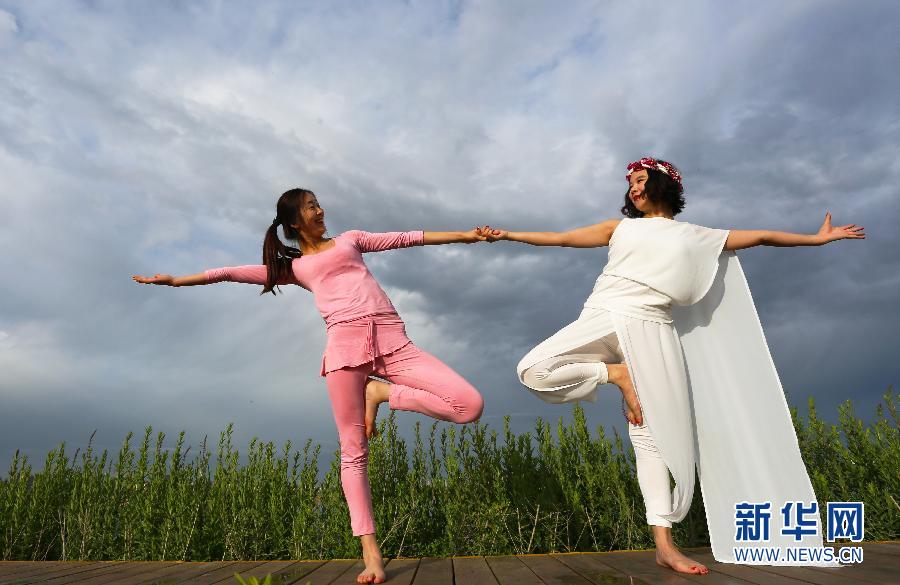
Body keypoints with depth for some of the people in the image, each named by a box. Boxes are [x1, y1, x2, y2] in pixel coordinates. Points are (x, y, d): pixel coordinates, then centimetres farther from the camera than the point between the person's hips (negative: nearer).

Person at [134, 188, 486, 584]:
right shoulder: (293, 267, 23)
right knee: (353, 450, -7)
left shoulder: (349, 239, 28)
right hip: (346, 342, -2)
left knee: (470, 406, -13)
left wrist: (463, 235, 24)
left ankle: (382, 393, 2)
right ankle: (370, 552, 2)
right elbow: (232, 273, 22)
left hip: (392, 340, 2)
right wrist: (176, 280, 19)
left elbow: (406, 238, 25)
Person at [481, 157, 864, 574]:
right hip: (602, 319, 1)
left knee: (654, 435, -7)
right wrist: (506, 234, 11)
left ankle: (664, 545, 2)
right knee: (534, 371, -24)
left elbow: (759, 237, 28)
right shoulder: (620, 228, 21)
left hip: (648, 331, 0)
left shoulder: (697, 238, 22)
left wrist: (818, 238, 29)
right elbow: (558, 238, 17)